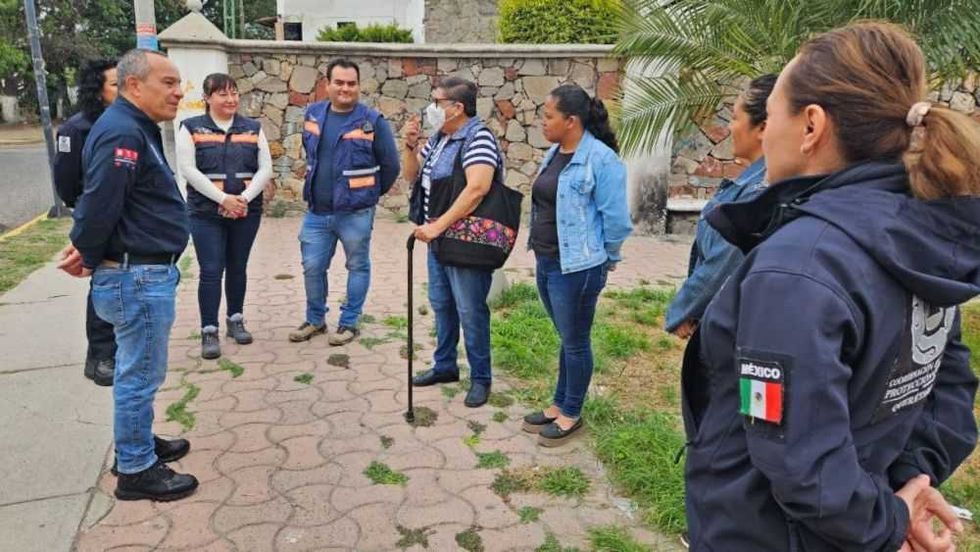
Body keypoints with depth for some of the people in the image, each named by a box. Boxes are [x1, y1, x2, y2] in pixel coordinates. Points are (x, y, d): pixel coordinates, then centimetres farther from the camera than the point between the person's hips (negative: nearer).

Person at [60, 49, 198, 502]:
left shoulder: (138, 128, 14)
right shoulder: (123, 133, -20)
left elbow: (98, 204, 18)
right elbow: (100, 204, -26)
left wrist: (88, 253, 9)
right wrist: (88, 257, -10)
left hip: (145, 272, 10)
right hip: (138, 278, -10)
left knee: (138, 371, 21)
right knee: (140, 374, 2)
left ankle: (139, 443, 37)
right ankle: (136, 470, 16)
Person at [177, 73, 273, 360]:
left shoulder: (253, 128, 7)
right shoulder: (191, 128, -1)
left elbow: (265, 169, 1)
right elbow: (189, 170, -9)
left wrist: (245, 197, -14)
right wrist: (223, 198, -18)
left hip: (247, 212, 3)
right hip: (206, 213, -2)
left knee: (237, 268, 13)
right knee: (211, 271, -3)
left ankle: (236, 320, 27)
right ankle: (209, 331, 5)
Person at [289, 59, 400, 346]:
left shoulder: (372, 121, -10)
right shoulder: (313, 114, 5)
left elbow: (390, 164, -4)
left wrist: (371, 194, 5)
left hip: (355, 213, -4)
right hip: (316, 212, 4)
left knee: (358, 267, 8)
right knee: (312, 268, 9)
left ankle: (349, 323, 22)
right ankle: (315, 320, 27)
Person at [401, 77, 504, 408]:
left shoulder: (478, 138, -17)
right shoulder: (438, 138, 10)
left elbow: (477, 189, -30)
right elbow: (412, 176, 18)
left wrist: (438, 225, -28)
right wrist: (410, 146, -1)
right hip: (438, 237, 9)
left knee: (470, 311, 0)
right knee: (440, 303, 17)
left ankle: (480, 378, 15)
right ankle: (445, 366, 33)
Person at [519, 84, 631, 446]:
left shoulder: (601, 159, -18)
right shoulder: (555, 153, 9)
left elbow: (615, 217, -15)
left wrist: (607, 258, -3)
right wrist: (541, 252, 18)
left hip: (577, 267, -8)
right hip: (545, 263, 8)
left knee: (575, 341, 7)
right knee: (566, 338, 20)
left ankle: (571, 414, 23)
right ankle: (559, 405, 33)